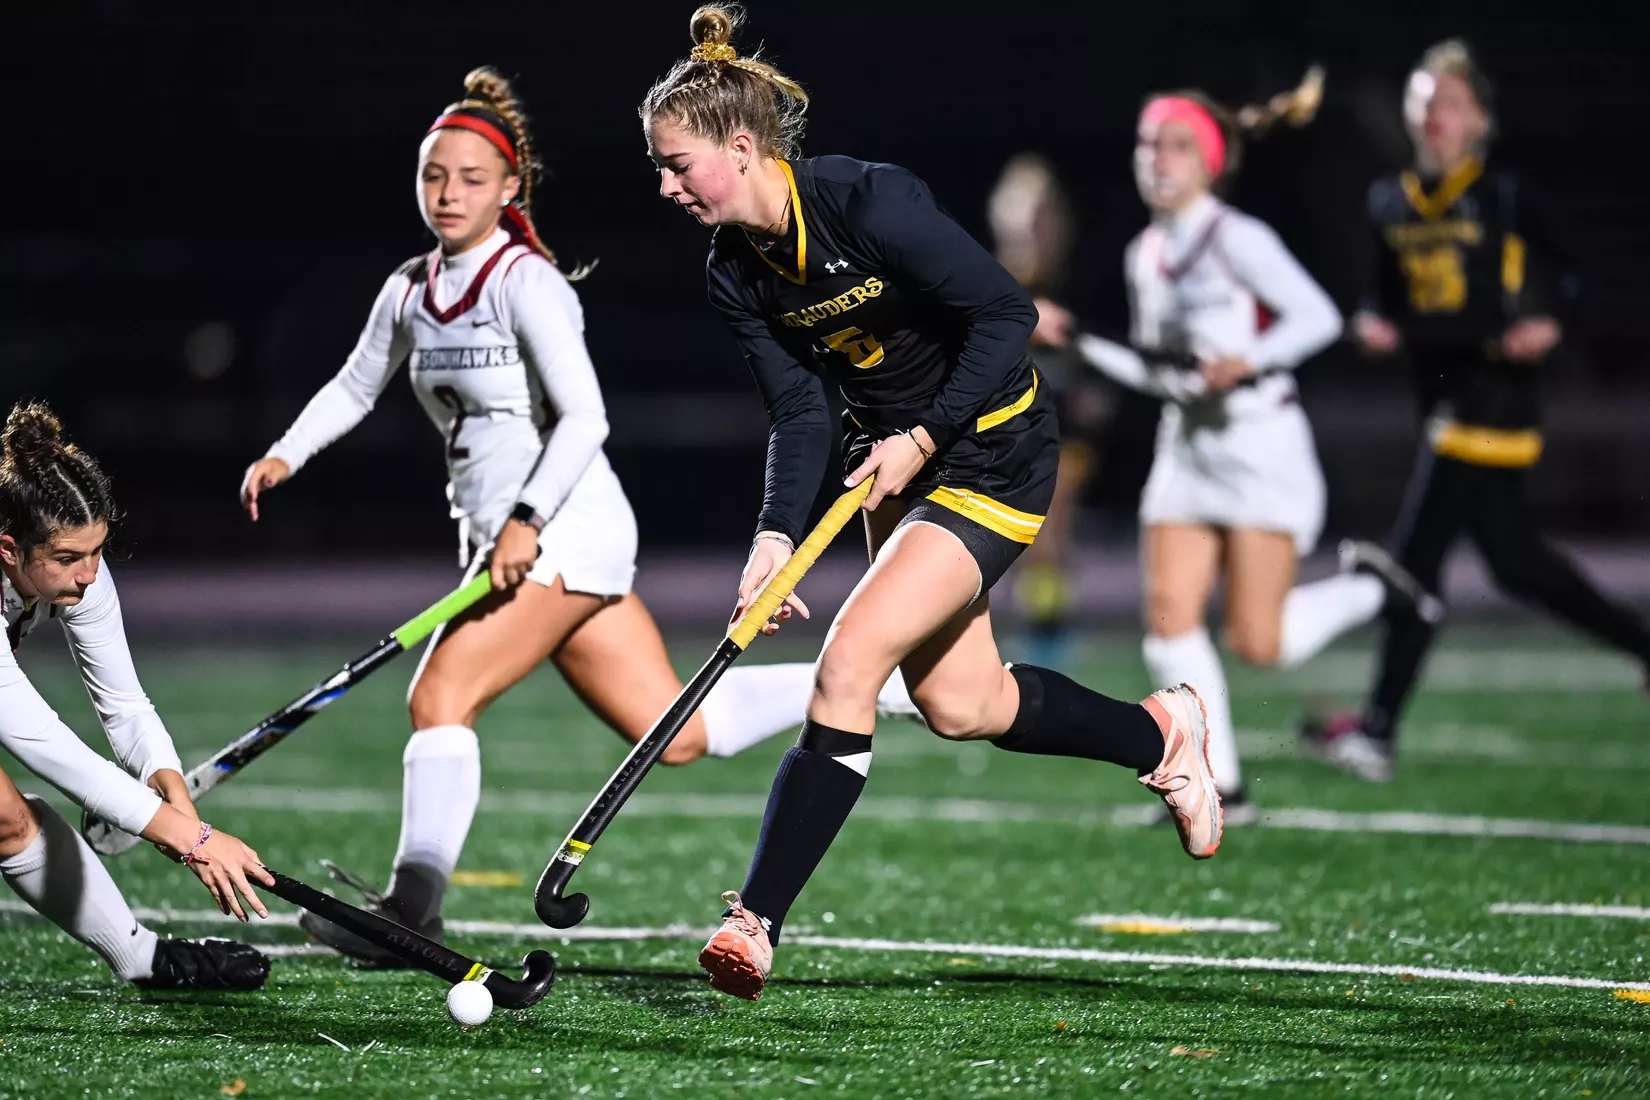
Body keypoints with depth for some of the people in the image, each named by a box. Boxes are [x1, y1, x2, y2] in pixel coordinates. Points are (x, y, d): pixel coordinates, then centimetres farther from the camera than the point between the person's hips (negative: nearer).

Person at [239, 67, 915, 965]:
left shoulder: (524, 283, -13)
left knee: (439, 696, -17)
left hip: (566, 530, -8)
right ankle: (890, 680, 16)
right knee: (678, 733, 7)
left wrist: (528, 520, -30)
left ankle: (412, 909, -17)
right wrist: (285, 455, 14)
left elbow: (585, 418, -21)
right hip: (503, 544, 8)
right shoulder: (409, 290, 11)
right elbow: (354, 386, 28)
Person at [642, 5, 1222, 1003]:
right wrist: (778, 534, -20)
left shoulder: (871, 204, -27)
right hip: (893, 456, 8)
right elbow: (799, 412, -5)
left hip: (992, 451, -8)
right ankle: (1161, 734, 39)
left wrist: (923, 438, -24)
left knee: (847, 667, -19)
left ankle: (757, 921, -18)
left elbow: (1008, 313, -22)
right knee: (961, 707, 15)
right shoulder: (735, 271, -5)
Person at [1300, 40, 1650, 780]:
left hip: (1497, 390, -7)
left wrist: (1546, 323, -20)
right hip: (1441, 396, 7)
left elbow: (1560, 275, 0)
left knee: (1414, 556, -10)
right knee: (1516, 563, 13)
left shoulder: (1505, 198, -6)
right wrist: (1374, 324, -1)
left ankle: (1379, 732, -8)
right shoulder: (1390, 204, 11)